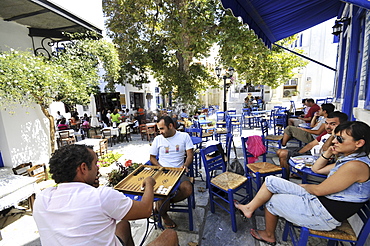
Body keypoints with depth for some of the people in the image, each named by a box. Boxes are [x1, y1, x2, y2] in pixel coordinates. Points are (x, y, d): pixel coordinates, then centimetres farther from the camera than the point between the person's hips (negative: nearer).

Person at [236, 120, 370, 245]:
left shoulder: (356, 166, -25)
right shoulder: (347, 159, 6)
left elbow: (318, 190, -21)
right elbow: (316, 169, 17)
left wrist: (304, 186, 1)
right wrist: (328, 153, 3)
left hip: (325, 216, -9)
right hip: (316, 199, 9)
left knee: (272, 200, 4)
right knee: (271, 181, -1)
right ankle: (250, 208, 14)